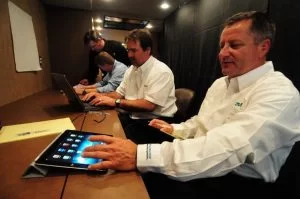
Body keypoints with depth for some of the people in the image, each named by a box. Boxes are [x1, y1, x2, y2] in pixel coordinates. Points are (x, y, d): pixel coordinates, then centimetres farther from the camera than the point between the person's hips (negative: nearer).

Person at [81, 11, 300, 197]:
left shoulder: (279, 93, -18)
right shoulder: (220, 83, 9)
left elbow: (227, 148, -34)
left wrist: (140, 155, -40)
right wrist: (175, 129, 1)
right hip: (201, 168, 7)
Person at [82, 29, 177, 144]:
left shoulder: (161, 72, -15)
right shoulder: (131, 69, 10)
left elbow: (149, 105, -23)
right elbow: (120, 93, 15)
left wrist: (115, 102, -22)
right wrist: (101, 95, -4)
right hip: (133, 117, 7)